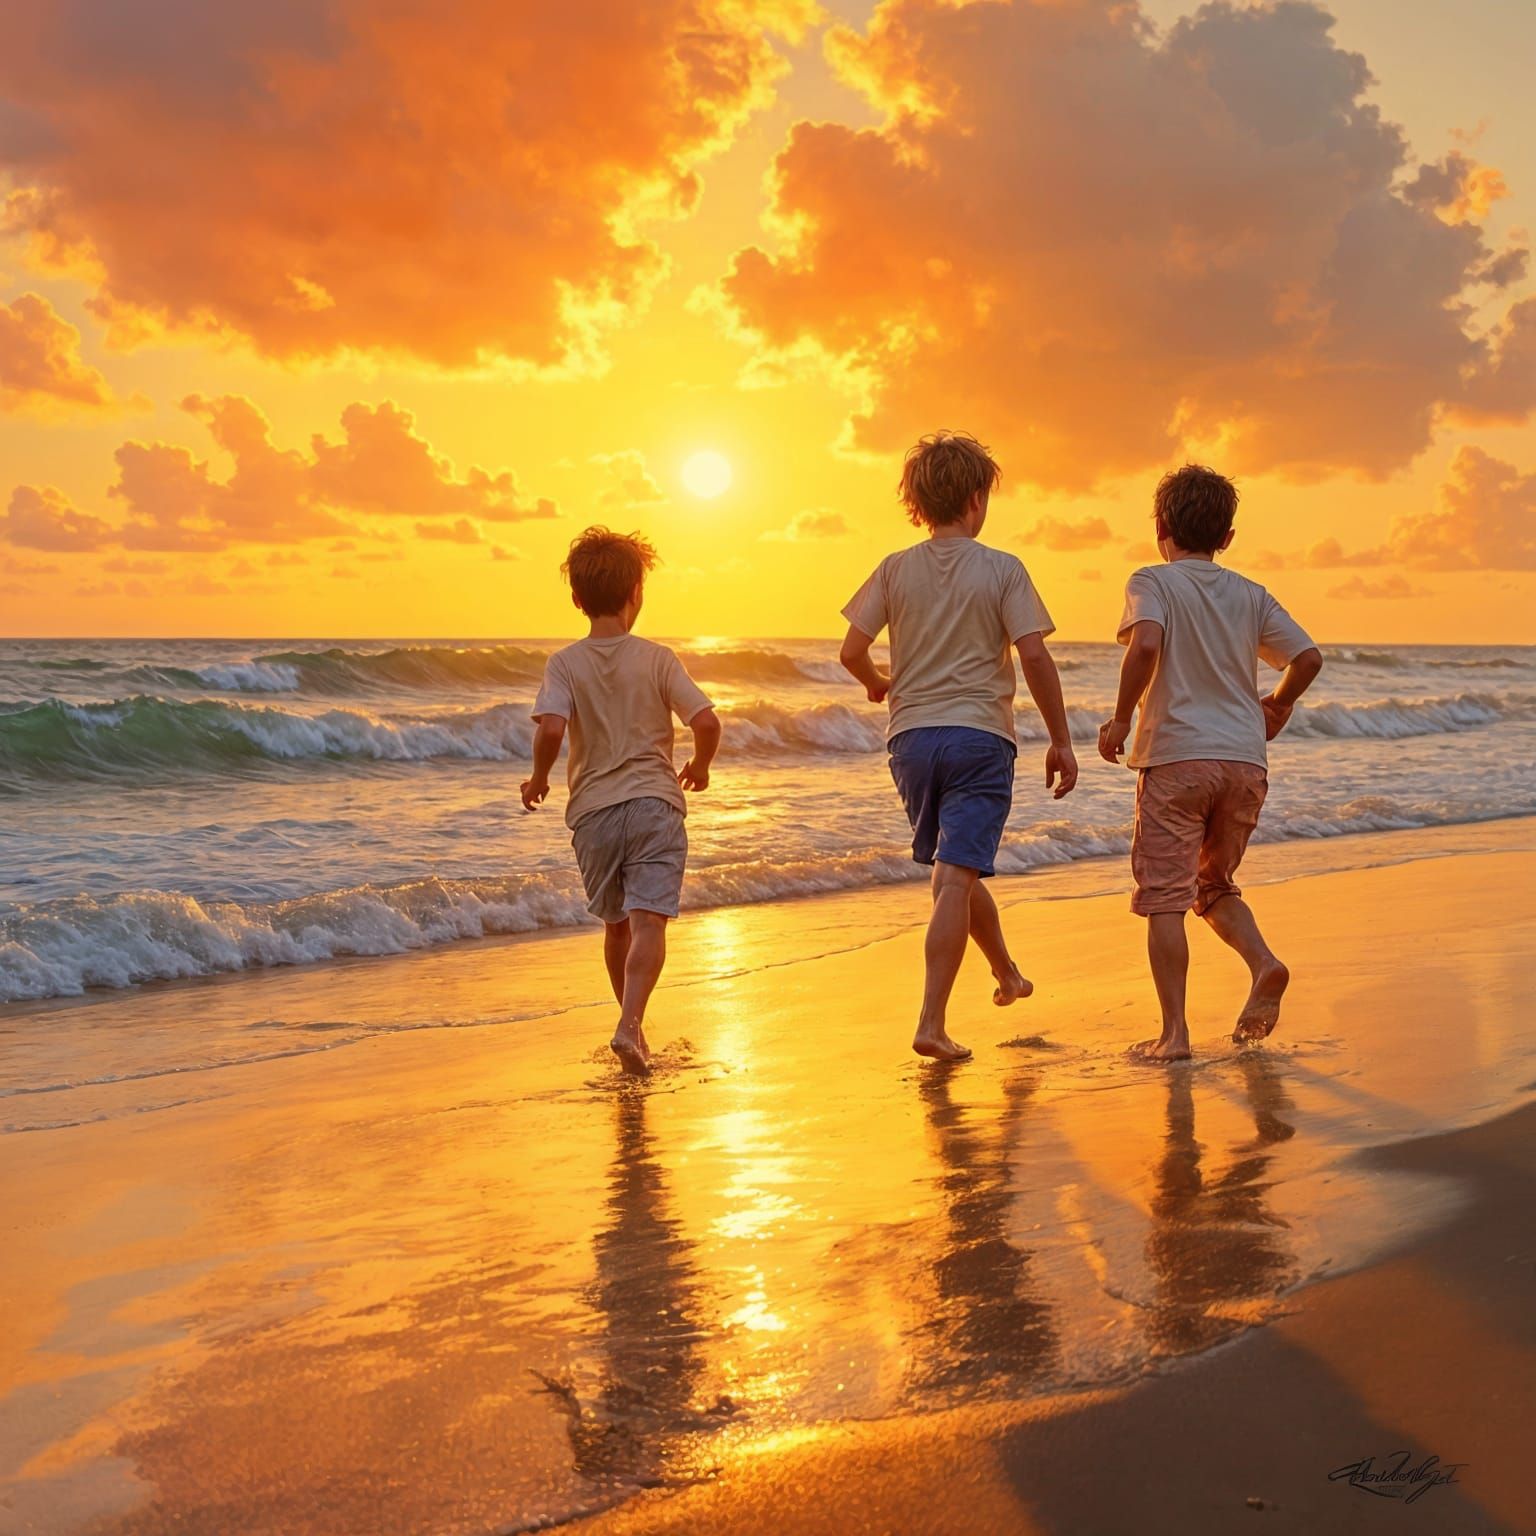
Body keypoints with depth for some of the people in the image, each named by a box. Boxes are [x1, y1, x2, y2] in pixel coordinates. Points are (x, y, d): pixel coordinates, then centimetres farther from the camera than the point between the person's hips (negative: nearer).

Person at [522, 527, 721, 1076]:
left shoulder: (564, 664, 0)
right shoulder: (657, 659, 0)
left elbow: (550, 729, -16)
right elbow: (707, 723, -7)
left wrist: (538, 778, 2)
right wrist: (700, 766, 13)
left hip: (593, 810, 2)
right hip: (654, 803, -2)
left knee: (616, 925, 18)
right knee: (648, 923, -9)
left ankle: (634, 1027, 30)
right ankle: (630, 1025, -28)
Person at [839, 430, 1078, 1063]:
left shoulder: (895, 569, 4)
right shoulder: (1002, 570, -3)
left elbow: (852, 650, 0)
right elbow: (1034, 656, -9)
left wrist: (877, 683, 23)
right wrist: (1060, 740, -1)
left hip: (911, 737, 4)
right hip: (979, 735, -4)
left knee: (957, 870, 21)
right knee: (956, 879, -7)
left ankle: (1007, 975, 41)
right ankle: (931, 1023, -14)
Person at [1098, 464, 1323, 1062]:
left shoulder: (1152, 582, -1)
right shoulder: (1250, 594, 12)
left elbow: (1146, 644, -21)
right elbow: (1309, 658, 7)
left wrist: (1120, 719, -10)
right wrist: (1278, 706, 25)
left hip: (1177, 756, -5)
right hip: (1245, 760, 5)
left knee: (1164, 897, 0)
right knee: (1214, 885, 21)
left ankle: (1174, 1032, -4)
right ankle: (1264, 963, -4)